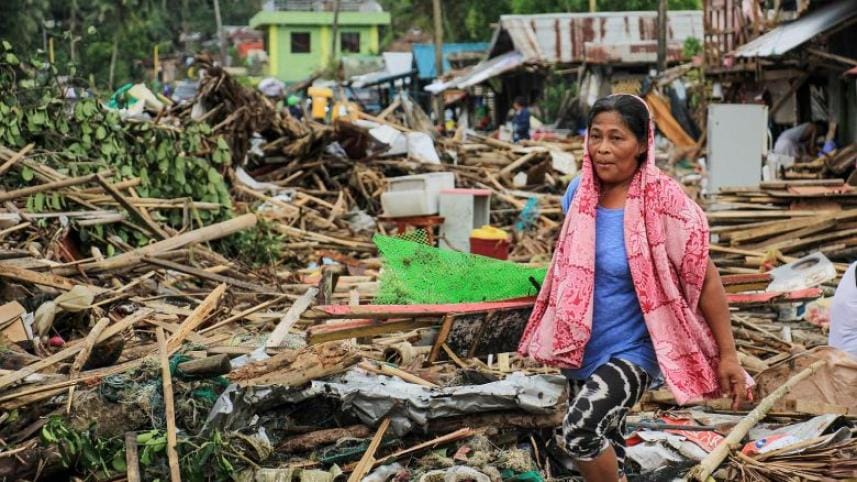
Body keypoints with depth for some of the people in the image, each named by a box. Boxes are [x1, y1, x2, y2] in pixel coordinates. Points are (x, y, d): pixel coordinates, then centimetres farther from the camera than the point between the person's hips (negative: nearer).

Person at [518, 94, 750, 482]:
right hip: (583, 348, 6)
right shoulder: (580, 192, -3)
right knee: (604, 442, 17)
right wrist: (548, 331, 21)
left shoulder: (662, 201, -19)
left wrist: (727, 355, -16)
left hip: (632, 350, -6)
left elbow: (705, 278, -15)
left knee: (577, 433, -22)